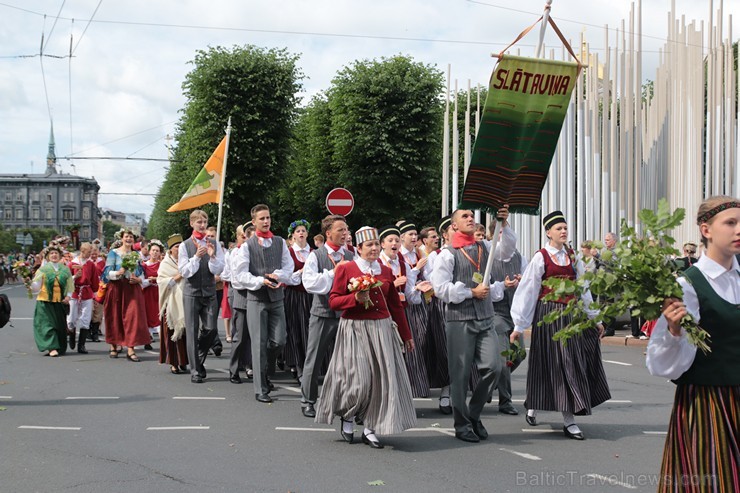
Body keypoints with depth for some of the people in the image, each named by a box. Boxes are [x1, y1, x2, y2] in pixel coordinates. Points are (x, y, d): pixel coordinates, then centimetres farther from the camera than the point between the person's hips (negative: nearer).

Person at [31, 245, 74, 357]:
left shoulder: (65, 270, 9)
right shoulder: (43, 270, 3)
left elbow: (70, 286, 15)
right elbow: (36, 287, 0)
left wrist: (68, 296, -1)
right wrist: (30, 282, -20)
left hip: (60, 302, 2)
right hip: (45, 302, -2)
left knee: (60, 326, 4)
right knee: (47, 324, -10)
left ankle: (60, 348, 13)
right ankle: (52, 348, -14)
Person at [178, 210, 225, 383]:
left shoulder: (214, 244, 4)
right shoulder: (185, 245, -1)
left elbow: (219, 270, 0)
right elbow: (184, 271, -6)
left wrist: (212, 256, -17)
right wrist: (197, 257, -18)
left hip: (209, 292, 2)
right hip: (192, 292, -2)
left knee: (211, 329, -1)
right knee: (192, 331, -1)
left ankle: (199, 360, 24)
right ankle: (195, 371, 4)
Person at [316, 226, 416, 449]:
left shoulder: (386, 271, 10)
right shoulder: (345, 269, -1)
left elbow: (395, 305, 16)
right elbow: (333, 301, -2)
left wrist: (406, 335, 19)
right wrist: (356, 298, -19)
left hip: (382, 330, 4)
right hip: (355, 330, -4)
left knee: (382, 379, 0)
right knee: (359, 379, -9)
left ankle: (370, 429, 11)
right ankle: (347, 418, 20)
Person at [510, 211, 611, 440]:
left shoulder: (572, 258, 10)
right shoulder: (541, 258, -5)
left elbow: (583, 290, 15)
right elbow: (527, 291, -7)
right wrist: (518, 326, -10)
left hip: (572, 315, 5)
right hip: (549, 314, -5)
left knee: (573, 363, 4)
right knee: (552, 364, -3)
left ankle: (569, 420, 12)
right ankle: (533, 407, 12)